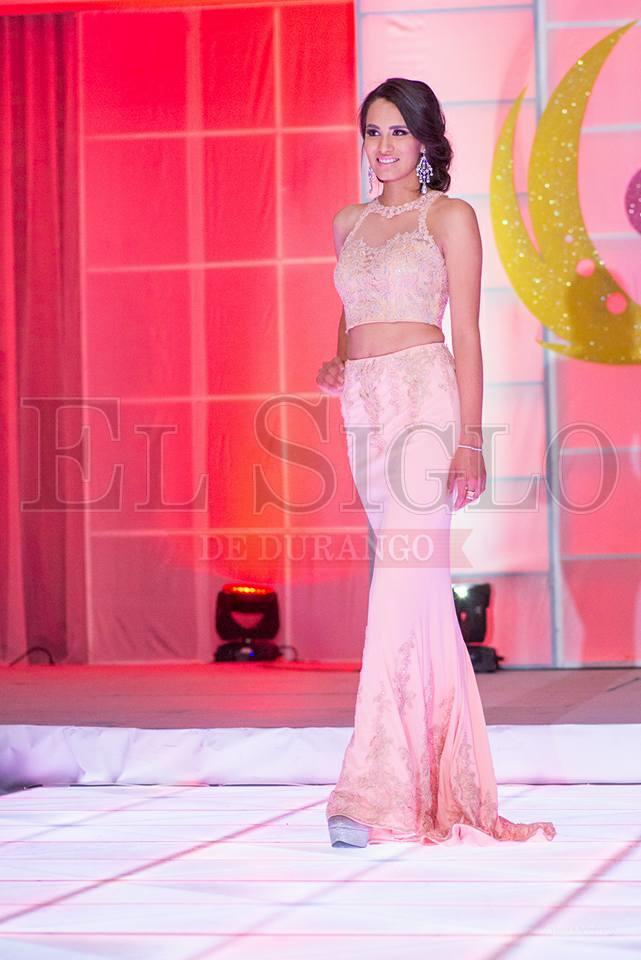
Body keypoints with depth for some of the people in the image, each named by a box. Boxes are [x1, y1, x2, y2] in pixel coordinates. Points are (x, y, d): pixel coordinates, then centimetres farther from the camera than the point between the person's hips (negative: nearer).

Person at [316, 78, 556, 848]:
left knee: (402, 577, -14)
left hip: (423, 394, -6)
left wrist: (468, 439, -10)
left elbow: (467, 334, -3)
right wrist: (336, 366, 2)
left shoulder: (450, 217, 2)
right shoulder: (349, 224, 18)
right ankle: (439, 779, 15)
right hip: (365, 405, 6)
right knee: (416, 584, 8)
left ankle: (370, 790, -19)